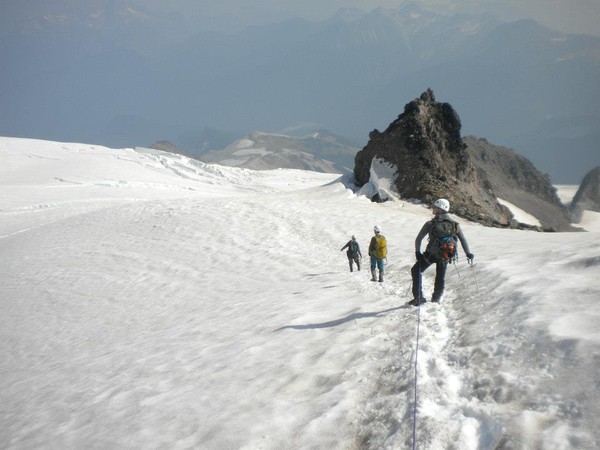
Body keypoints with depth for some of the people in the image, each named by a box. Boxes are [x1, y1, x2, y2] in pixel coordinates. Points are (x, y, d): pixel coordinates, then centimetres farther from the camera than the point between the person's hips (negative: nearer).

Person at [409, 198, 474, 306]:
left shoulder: (430, 224, -12)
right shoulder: (454, 224, -2)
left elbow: (418, 239, -9)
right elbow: (463, 240, 2)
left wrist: (417, 252, 2)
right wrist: (468, 253, 11)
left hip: (430, 254, -3)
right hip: (445, 256, 4)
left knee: (416, 270, 14)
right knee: (440, 278, 22)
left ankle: (419, 297, 6)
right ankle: (436, 300, 32)